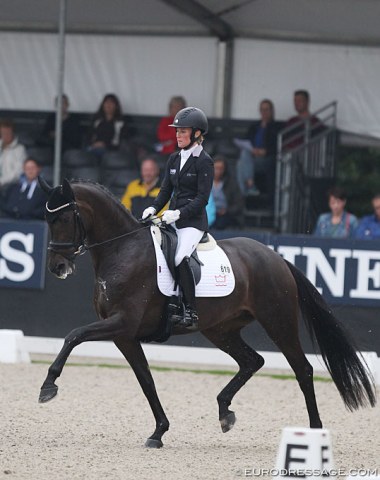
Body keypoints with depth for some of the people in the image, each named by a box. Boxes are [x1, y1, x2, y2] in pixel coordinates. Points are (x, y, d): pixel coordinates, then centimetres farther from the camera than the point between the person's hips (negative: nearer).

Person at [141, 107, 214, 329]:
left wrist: (179, 213, -23)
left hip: (193, 221, -8)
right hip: (173, 219, 8)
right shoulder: (174, 159, 14)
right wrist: (154, 208, -4)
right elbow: (166, 190, 15)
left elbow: (202, 198, -12)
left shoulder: (204, 161, -7)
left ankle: (191, 311, -20)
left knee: (180, 258, -27)